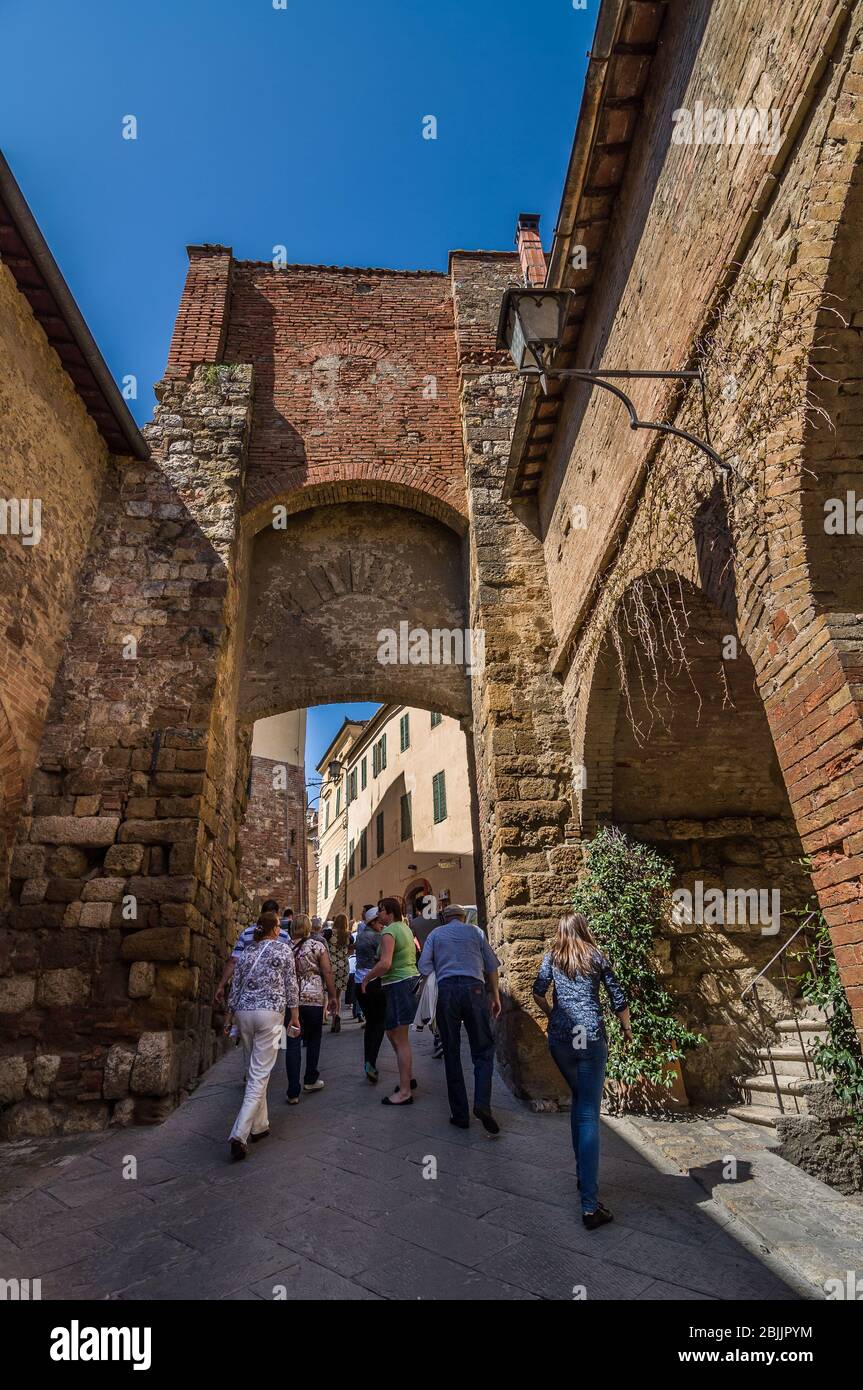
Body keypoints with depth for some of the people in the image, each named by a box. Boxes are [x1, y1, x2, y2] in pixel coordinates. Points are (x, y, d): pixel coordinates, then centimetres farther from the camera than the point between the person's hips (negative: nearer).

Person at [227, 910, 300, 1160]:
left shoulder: (246, 951, 12)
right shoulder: (283, 949, 0)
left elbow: (235, 986, 13)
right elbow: (291, 985, 0)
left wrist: (234, 1015, 20)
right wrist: (295, 1016, 5)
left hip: (244, 1012, 5)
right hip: (270, 1013, -5)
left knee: (256, 1071, 18)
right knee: (260, 1074, -4)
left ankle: (259, 1126, 24)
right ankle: (240, 1134, -13)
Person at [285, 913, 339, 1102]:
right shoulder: (317, 946, -3)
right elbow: (327, 972, -4)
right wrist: (332, 996, 5)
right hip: (314, 998, -1)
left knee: (293, 1043, 3)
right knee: (313, 1039, 18)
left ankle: (293, 1092, 1)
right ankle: (310, 1080, 28)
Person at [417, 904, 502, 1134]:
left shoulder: (435, 934, 14)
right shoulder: (474, 932, 14)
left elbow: (424, 967, 5)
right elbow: (491, 966, 10)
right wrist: (495, 997, 15)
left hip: (446, 990, 1)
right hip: (474, 988, 0)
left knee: (452, 1054, 8)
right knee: (483, 1050, 6)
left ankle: (460, 1114, 10)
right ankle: (482, 1103, -14)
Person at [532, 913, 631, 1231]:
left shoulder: (552, 957, 9)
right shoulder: (596, 956, 5)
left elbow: (538, 992, 2)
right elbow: (617, 997, 6)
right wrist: (627, 1028, 22)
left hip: (559, 1038, 3)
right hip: (591, 1038, -2)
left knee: (578, 1100, 24)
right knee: (589, 1115, -6)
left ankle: (583, 1174, 29)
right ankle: (590, 1205, -12)